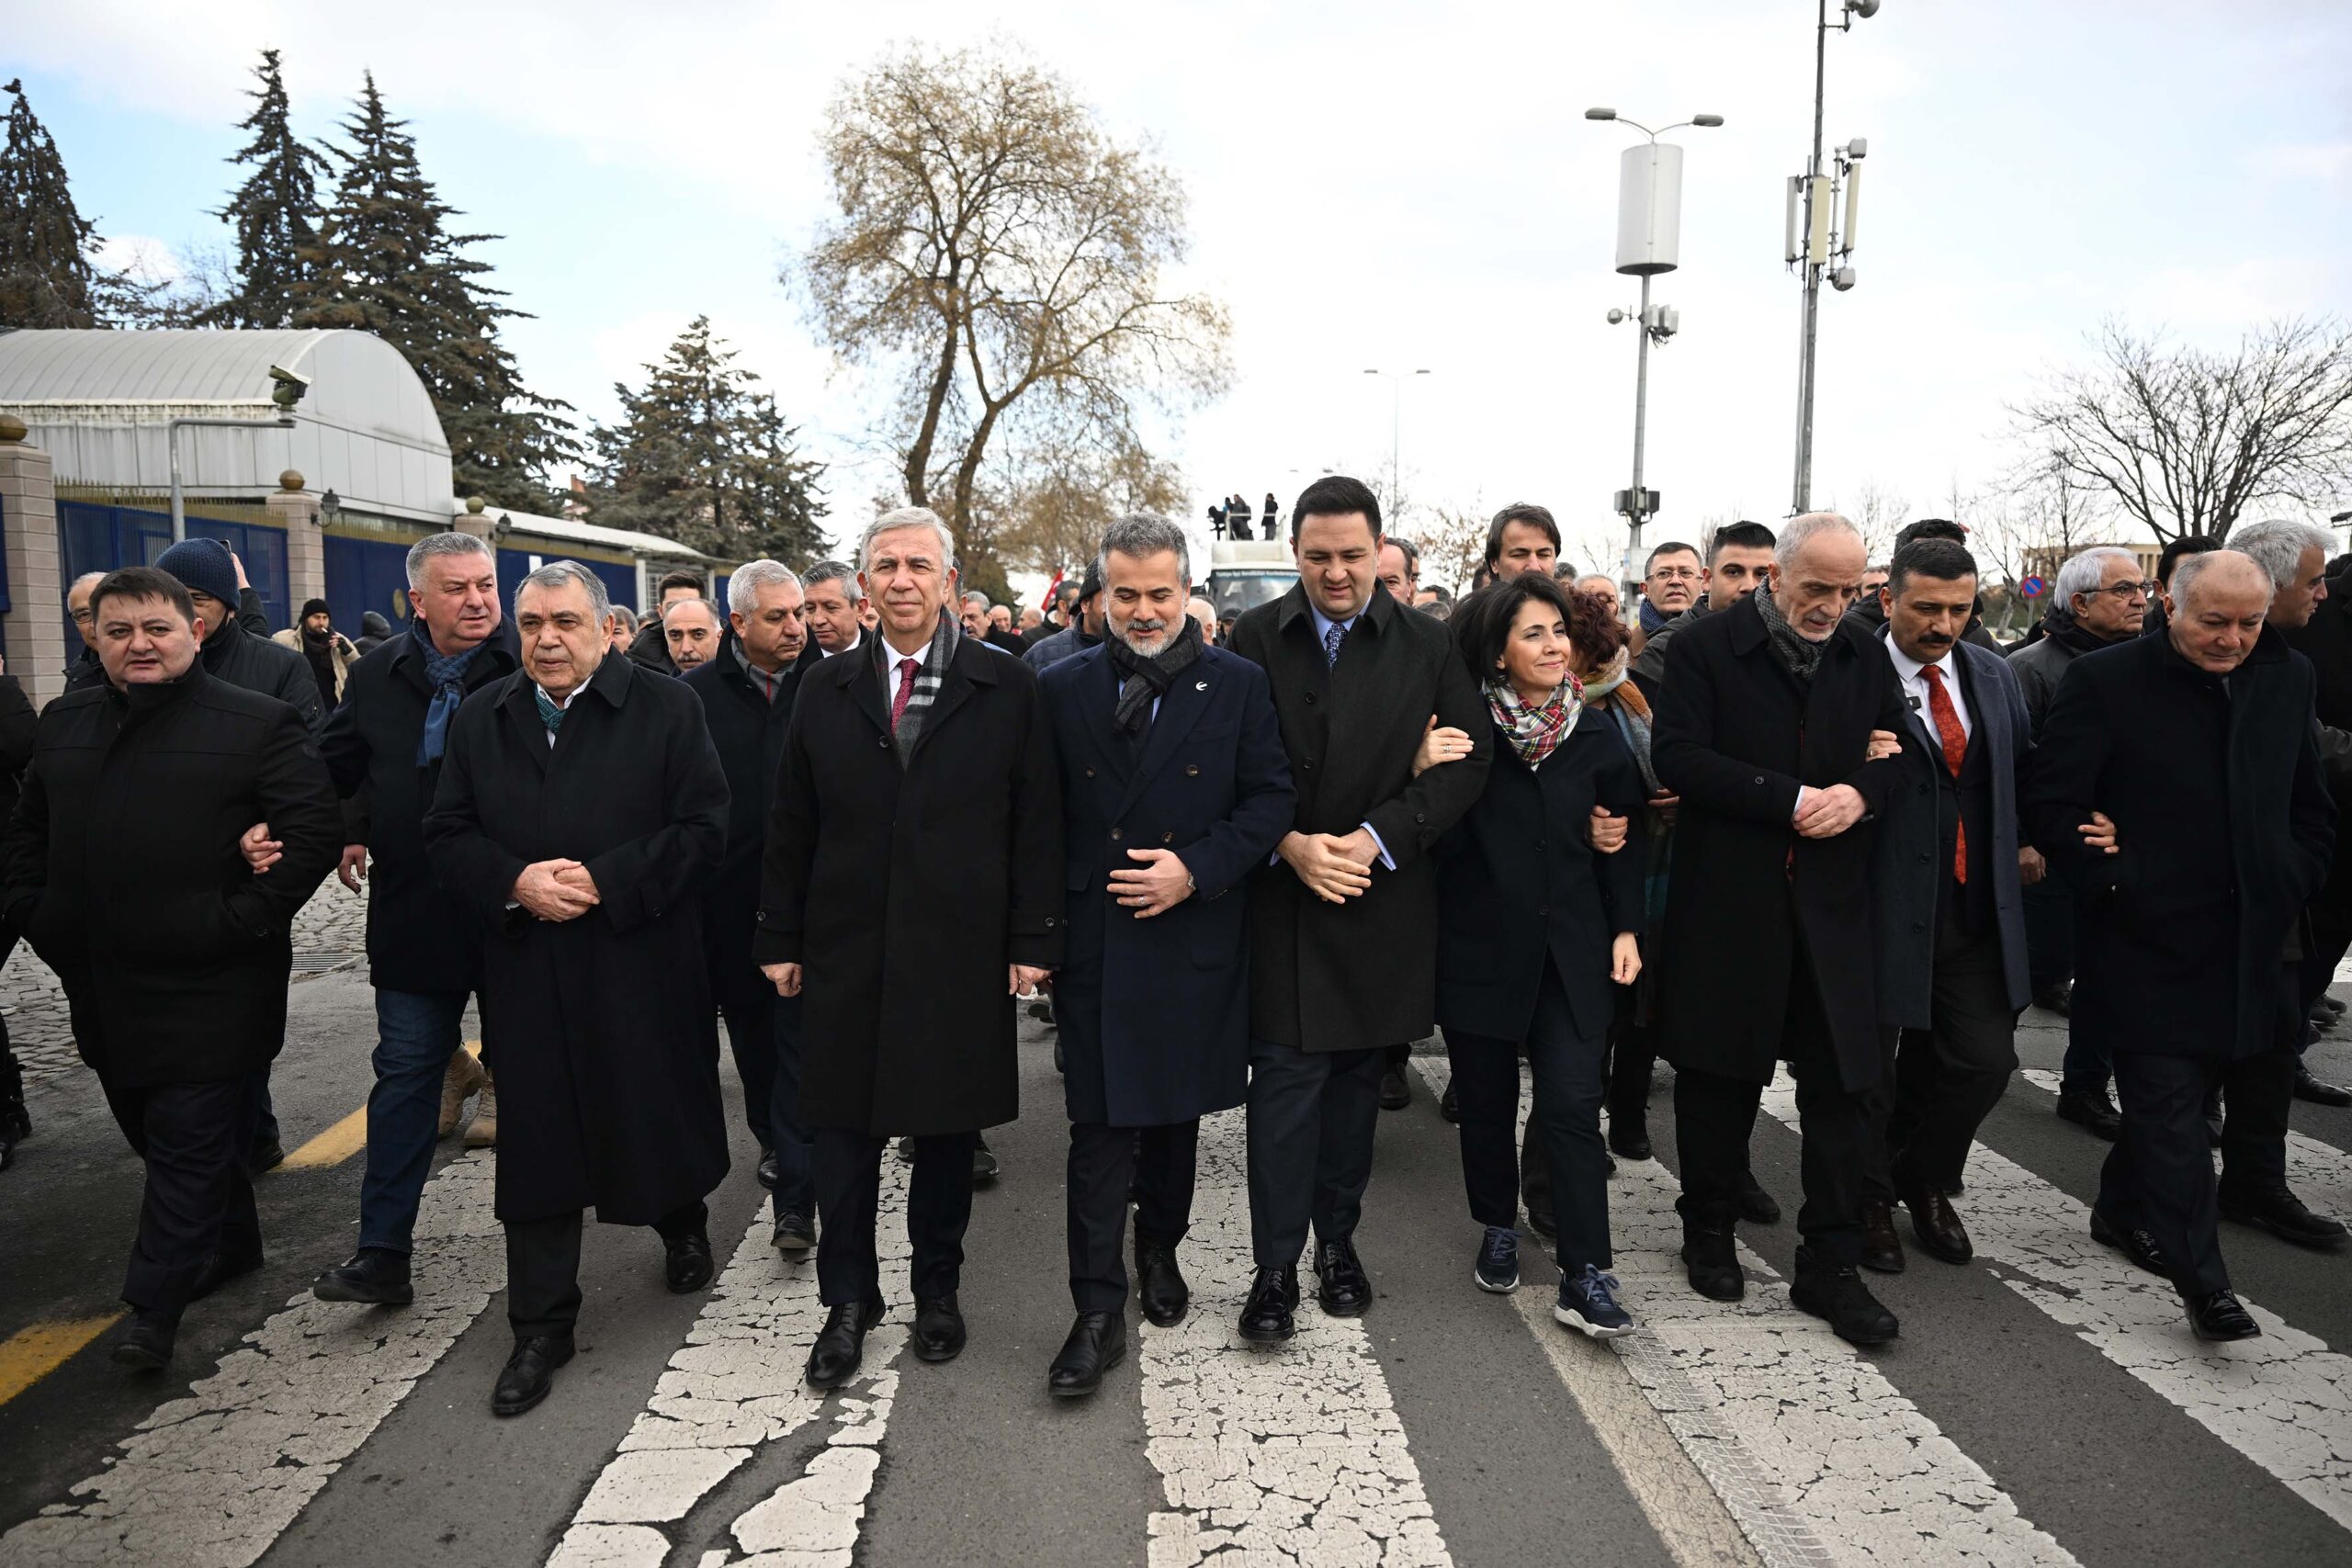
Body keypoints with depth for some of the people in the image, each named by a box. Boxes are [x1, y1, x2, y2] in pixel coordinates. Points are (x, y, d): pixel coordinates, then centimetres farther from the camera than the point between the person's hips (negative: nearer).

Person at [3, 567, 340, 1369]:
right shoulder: (65, 724, 11)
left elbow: (313, 831, -13)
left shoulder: (259, 723, -8)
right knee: (156, 1133, 19)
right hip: (103, 985, 7)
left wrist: (243, 920, -17)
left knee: (191, 1144, -1)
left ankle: (157, 1306, 8)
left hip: (209, 991, -7)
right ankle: (232, 1246, 38)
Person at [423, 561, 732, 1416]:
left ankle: (683, 1226, 45)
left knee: (660, 1117, 13)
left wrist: (605, 881, -18)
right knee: (536, 1147, 6)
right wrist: (514, 882, -13)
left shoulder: (667, 709, -4)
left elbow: (703, 830, -9)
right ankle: (541, 1327, 18)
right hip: (527, 972, 3)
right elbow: (446, 834, 6)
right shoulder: (479, 719, 8)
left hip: (640, 964, -2)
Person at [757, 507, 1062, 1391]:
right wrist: (780, 940, 5)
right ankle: (848, 1302, 23)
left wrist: (1033, 940, -5)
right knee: (843, 1129, 7)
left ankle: (938, 1289, 29)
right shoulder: (826, 695, 8)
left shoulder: (1007, 692, 0)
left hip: (961, 954, -2)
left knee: (948, 1128, 10)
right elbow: (791, 828, 9)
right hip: (846, 953, 2)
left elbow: (1037, 824, -2)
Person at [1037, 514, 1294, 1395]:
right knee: (1101, 1128, -1)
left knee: (1176, 1111, 16)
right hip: (1095, 943, 0)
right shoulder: (1064, 689, 3)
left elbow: (1272, 799, -2)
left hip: (1194, 938, 1)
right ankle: (1098, 1313, 8)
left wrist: (1195, 868, -14)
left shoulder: (1238, 686, 0)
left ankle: (1159, 1250, 39)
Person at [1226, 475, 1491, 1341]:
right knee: (1284, 1082, -1)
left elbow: (1466, 760, -3)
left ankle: (1337, 1239, 30)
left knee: (1357, 1076, 13)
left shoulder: (1427, 644, 2)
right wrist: (1289, 843, -16)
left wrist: (1375, 838, -13)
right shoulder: (1255, 638, 0)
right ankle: (1275, 1265, 10)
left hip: (1381, 902, 2)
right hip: (1281, 897, -1)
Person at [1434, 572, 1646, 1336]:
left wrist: (1625, 929, 5)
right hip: (1480, 945, -1)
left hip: (1571, 948, 2)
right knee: (1487, 1101, 11)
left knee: (1572, 1105, -5)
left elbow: (1622, 839, 10)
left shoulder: (1594, 735, 2)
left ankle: (1585, 1277, 2)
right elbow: (1445, 840, -7)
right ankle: (1499, 1228, 33)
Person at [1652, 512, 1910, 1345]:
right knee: (1719, 1073, 10)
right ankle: (1709, 1232, 29)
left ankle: (1829, 1266, 15)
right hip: (1726, 900, -3)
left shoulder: (1864, 656, 8)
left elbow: (1893, 754, 13)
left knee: (1841, 1082, 3)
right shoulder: (1705, 647, -6)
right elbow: (1677, 755, -15)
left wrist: (1859, 793, -10)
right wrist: (1793, 799, -18)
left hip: (1831, 901, 3)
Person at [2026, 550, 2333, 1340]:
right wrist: (2115, 883, -13)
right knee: (2170, 1106, -3)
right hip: (2147, 941, -5)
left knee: (2168, 1099, 15)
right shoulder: (2106, 680, -8)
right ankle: (2200, 1279, 3)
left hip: (2248, 942, 6)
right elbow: (2051, 805, -10)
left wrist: (2290, 889, 5)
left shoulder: (2287, 679, 8)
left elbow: (2312, 806, 17)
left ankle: (2122, 1208, 36)